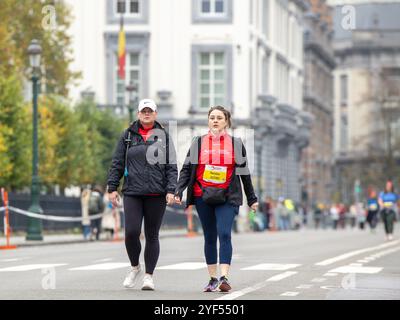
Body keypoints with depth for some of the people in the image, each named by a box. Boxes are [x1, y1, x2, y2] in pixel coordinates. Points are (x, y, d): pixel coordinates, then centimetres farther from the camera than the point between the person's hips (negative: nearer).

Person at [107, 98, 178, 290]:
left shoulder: (163, 136, 8)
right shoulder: (128, 136, 9)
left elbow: (171, 166, 5)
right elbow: (117, 163, 11)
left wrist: (170, 190, -5)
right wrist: (112, 187, 3)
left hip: (156, 194, 0)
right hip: (132, 192, 0)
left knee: (152, 235, 3)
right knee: (131, 232, -10)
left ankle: (149, 275, 12)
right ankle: (134, 267, 14)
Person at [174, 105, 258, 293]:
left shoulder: (236, 144, 8)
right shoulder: (198, 143, 10)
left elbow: (244, 173, 13)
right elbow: (186, 169, 8)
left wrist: (252, 198, 15)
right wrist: (178, 191, -4)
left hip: (227, 197, -2)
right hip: (203, 196, 2)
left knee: (224, 234, -16)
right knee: (210, 237, 6)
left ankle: (224, 277, -21)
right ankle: (212, 279, 13)